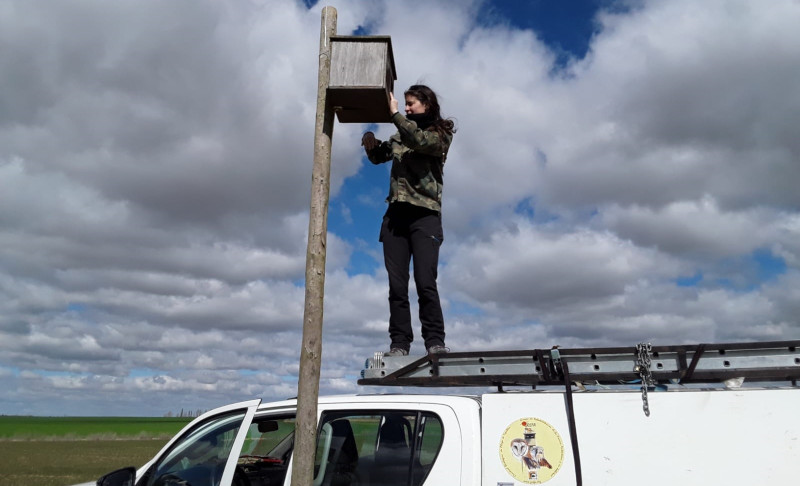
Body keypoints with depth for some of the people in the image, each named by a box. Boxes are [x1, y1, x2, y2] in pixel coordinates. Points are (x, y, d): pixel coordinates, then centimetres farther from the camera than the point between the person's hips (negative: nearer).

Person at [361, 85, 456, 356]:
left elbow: (419, 140, -14)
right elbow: (378, 156, 25)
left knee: (425, 283, -15)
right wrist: (370, 143, 4)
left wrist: (394, 113, -7)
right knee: (397, 285, -3)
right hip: (395, 214, 5)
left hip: (425, 214, -5)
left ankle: (435, 342, -10)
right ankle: (399, 344, -2)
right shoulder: (400, 136, 23)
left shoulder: (440, 134, 6)